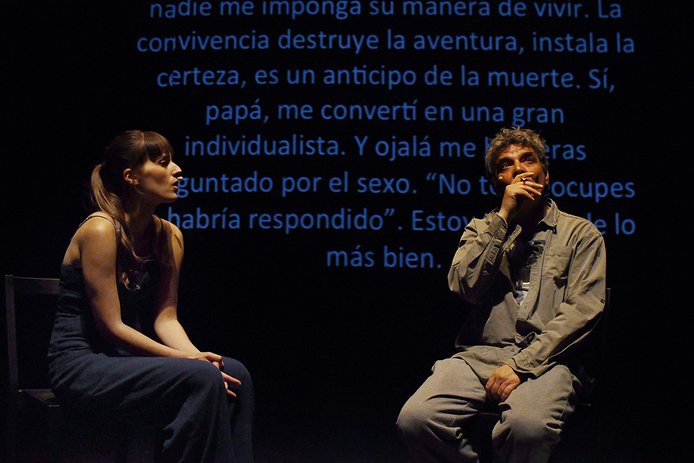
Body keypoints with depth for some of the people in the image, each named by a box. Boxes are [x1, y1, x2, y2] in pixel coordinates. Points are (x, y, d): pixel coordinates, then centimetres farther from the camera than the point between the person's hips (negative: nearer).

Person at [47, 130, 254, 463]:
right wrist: (185, 358, -19)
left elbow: (165, 317, 5)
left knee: (233, 373, -15)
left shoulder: (169, 236, 6)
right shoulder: (100, 230, -17)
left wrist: (197, 356, -15)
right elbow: (111, 326, -18)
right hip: (82, 366, -7)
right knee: (202, 379, -27)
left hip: (127, 358, 7)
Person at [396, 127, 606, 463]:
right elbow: (465, 287, 1)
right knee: (415, 419, -26)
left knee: (528, 424, -38)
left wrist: (521, 364, -13)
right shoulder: (483, 230, 22)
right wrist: (504, 218, -3)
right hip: (480, 354, 3)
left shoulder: (581, 233, 11)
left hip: (545, 359, -3)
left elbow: (583, 309, -3)